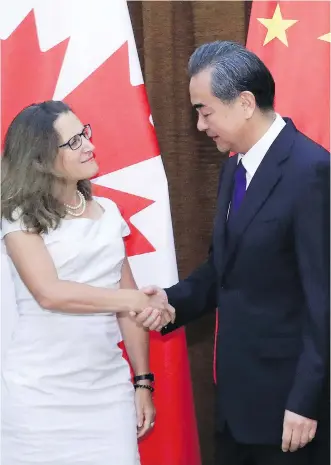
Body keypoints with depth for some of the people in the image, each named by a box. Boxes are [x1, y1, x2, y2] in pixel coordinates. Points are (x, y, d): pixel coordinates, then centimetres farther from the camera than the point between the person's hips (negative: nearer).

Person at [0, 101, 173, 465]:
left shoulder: (108, 212, 10)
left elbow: (128, 306, 11)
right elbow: (50, 293, -18)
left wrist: (143, 380, 8)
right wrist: (136, 299, -15)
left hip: (108, 387, 4)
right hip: (42, 392, -4)